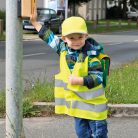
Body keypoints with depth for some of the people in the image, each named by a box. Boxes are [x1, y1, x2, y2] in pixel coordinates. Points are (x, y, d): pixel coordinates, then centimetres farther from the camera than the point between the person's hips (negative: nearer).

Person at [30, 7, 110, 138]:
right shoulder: (63, 49, -2)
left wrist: (79, 80, -34)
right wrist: (35, 22, 16)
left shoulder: (91, 55, -20)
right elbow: (50, 37, 12)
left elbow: (98, 77, -23)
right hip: (77, 102, 6)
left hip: (93, 102, -6)